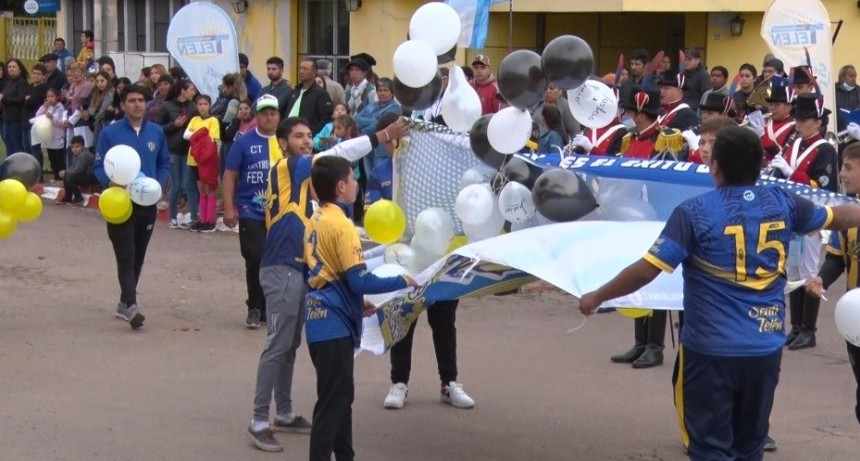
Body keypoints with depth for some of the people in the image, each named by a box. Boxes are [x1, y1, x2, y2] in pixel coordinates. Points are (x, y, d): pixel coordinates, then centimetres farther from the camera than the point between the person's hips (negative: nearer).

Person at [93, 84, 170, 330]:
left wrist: (158, 185, -6)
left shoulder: (156, 132, 5)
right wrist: (111, 182, -23)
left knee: (138, 257, 12)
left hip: (148, 203, 4)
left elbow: (165, 163, 12)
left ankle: (125, 302, 26)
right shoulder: (110, 133, -4)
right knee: (126, 256, -12)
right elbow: (99, 167, -3)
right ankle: (131, 306, -19)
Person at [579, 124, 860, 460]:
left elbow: (647, 269, -16)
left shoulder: (695, 213, -13)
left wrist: (597, 297, -3)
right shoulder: (782, 203, 0)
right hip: (766, 348, 4)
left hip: (711, 349, -4)